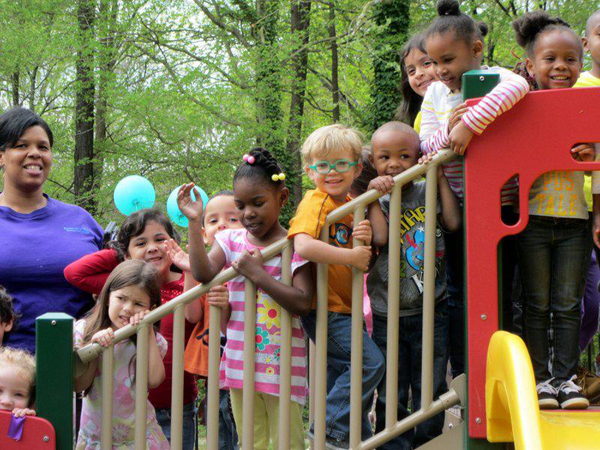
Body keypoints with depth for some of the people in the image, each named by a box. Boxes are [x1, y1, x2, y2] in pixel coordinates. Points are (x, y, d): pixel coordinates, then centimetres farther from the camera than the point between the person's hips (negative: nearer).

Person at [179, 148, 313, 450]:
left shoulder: (294, 246, -7)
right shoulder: (232, 241, 6)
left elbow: (302, 303, -18)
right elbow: (203, 273, -11)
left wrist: (256, 273, -19)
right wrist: (195, 222, -13)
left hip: (281, 364, -4)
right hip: (240, 363, 5)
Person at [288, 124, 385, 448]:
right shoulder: (314, 203, -12)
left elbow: (365, 260, 13)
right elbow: (303, 246, -30)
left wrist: (366, 241, -8)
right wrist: (352, 256, -25)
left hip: (342, 310, 8)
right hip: (324, 308, -8)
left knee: (343, 378, 14)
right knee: (370, 361, -16)